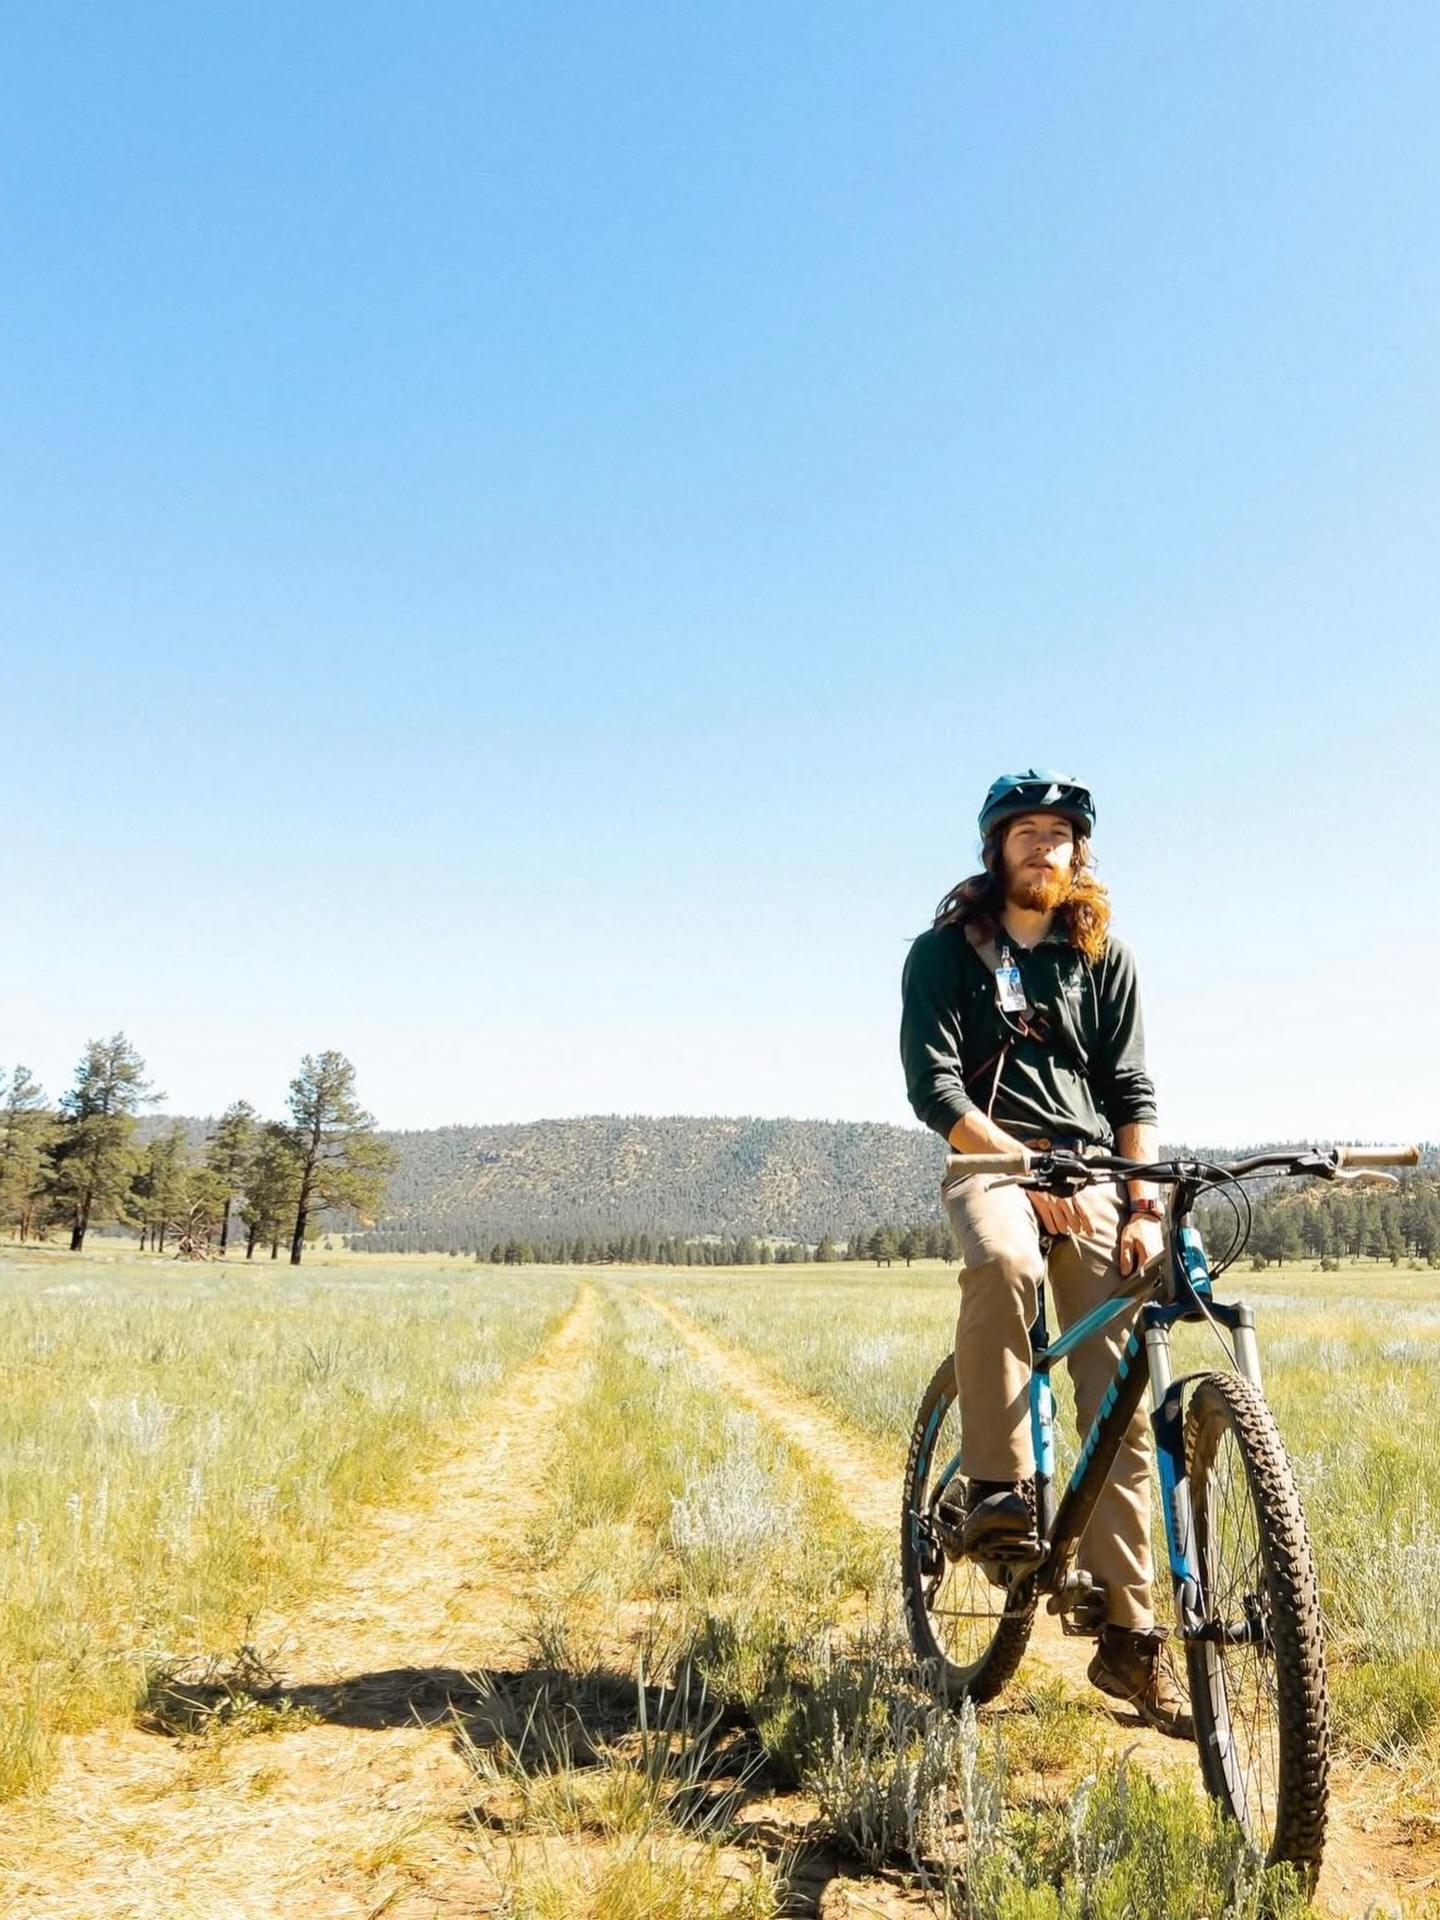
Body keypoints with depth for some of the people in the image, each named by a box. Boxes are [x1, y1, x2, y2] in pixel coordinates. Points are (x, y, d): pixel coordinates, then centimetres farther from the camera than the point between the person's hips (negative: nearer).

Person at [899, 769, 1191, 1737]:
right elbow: (934, 1087, -7)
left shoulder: (1104, 955, 11)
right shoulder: (947, 951, 3)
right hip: (992, 1159, -2)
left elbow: (1132, 1092, 6)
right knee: (1004, 1261, -39)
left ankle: (1128, 1632, 3)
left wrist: (1143, 1205, -8)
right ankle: (997, 1486, -23)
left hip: (1092, 1169, 3)